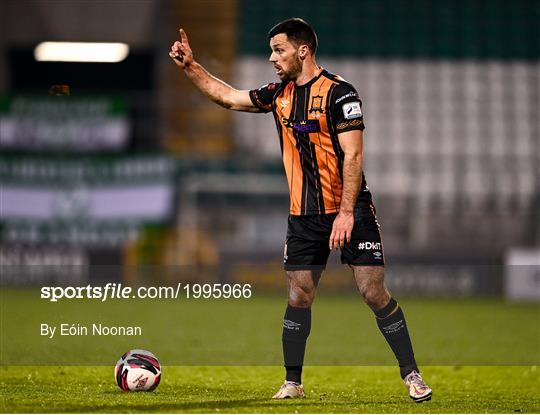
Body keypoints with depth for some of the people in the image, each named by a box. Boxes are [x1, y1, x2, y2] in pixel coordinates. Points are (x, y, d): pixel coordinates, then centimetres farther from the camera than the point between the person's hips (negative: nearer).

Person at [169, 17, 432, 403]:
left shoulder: (339, 92, -13)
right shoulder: (279, 94, 8)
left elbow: (352, 156, -17)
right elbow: (228, 96, 21)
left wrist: (346, 212, -22)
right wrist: (190, 66, 13)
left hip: (351, 211, -6)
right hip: (304, 214, 6)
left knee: (374, 292, -8)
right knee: (299, 297, 3)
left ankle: (412, 375, 1)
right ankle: (292, 383, 12)